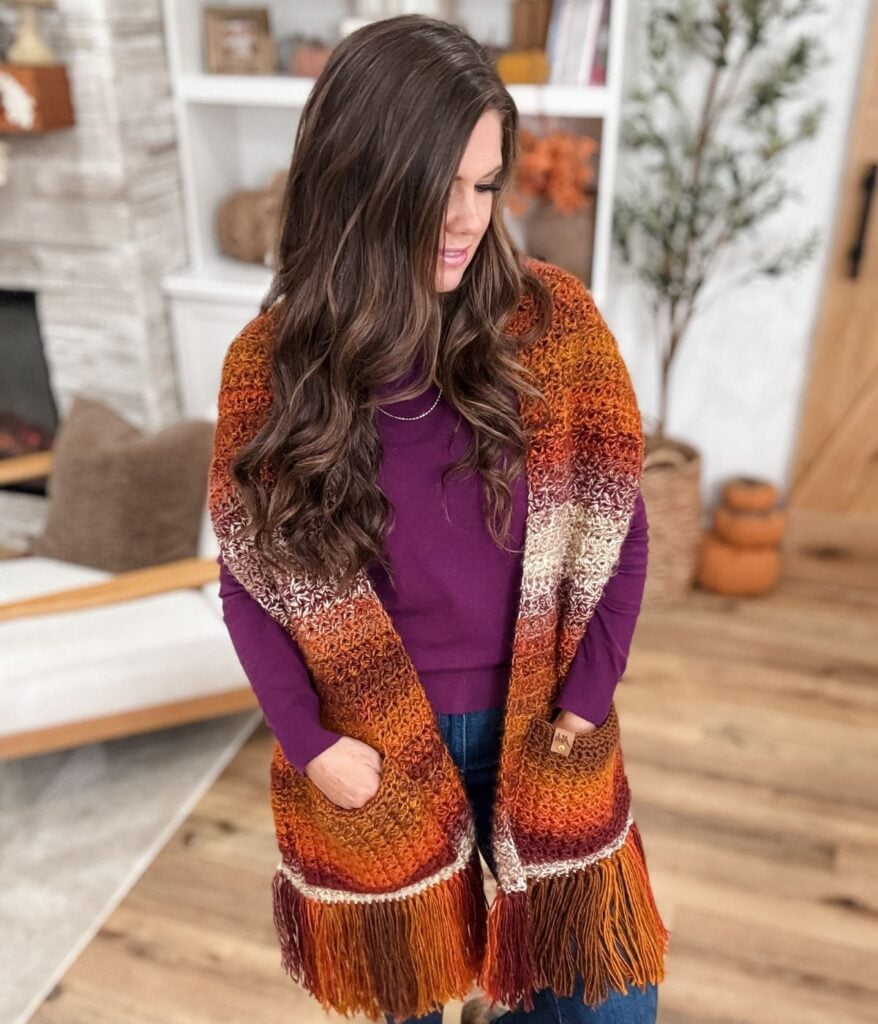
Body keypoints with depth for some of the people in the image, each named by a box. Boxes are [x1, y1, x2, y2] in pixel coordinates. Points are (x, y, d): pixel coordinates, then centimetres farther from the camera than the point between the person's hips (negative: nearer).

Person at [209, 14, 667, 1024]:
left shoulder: (545, 320, -11)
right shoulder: (277, 362, -10)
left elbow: (616, 526, -5)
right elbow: (247, 574, -4)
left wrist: (583, 704, -8)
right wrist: (308, 742, -11)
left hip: (529, 720, 1)